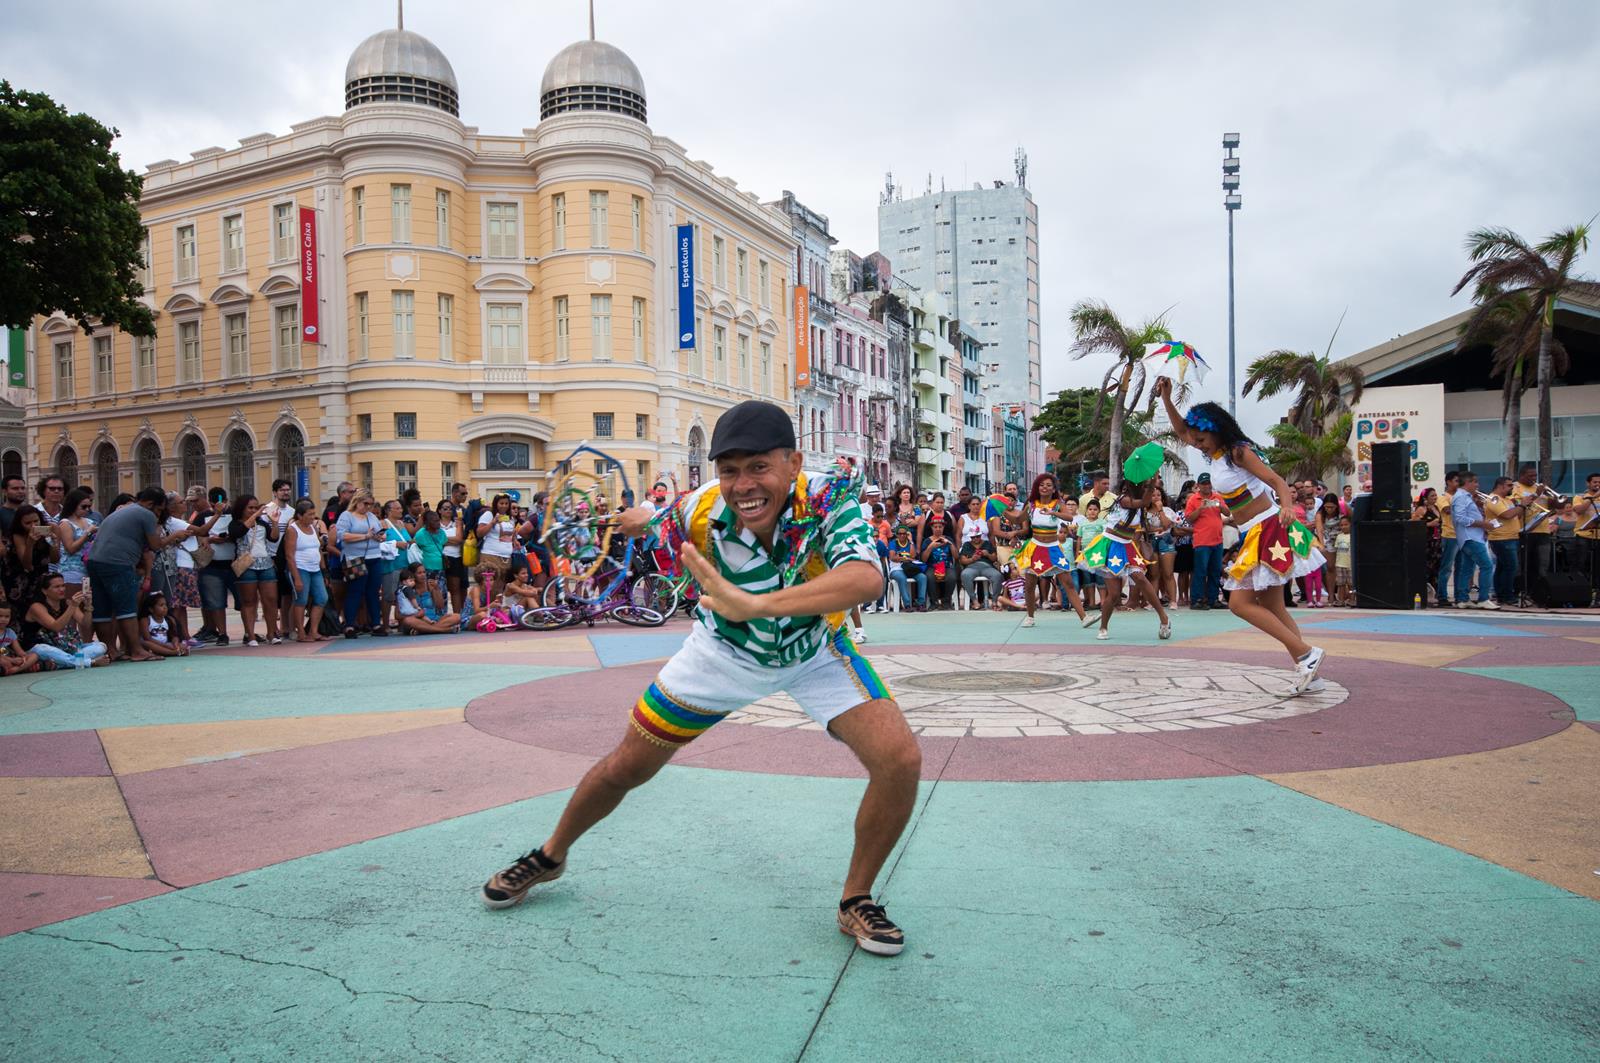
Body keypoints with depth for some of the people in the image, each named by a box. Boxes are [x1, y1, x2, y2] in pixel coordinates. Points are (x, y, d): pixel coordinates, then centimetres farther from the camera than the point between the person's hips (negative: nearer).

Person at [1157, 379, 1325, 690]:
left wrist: (1287, 506, -41)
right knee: (1272, 608, 7)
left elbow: (1276, 480, -22)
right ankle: (1307, 673, 8)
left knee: (1240, 602, -14)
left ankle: (1306, 653, -13)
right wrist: (1166, 398, 15)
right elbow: (1181, 431, 25)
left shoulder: (1238, 452, -13)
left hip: (1268, 531, -9)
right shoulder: (1212, 454, 11)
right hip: (1252, 536, 9)